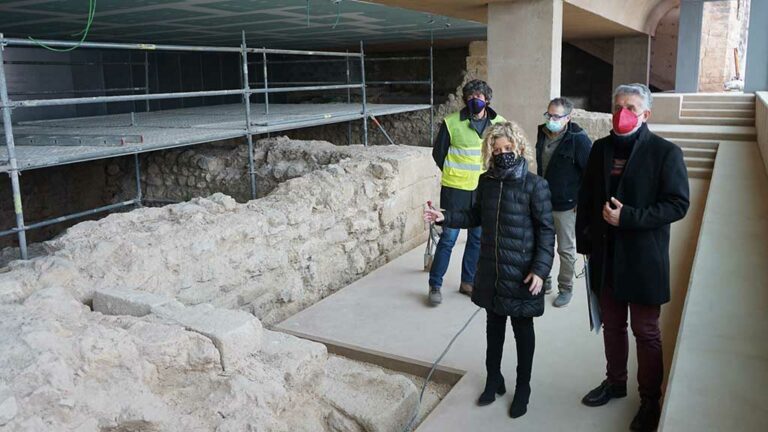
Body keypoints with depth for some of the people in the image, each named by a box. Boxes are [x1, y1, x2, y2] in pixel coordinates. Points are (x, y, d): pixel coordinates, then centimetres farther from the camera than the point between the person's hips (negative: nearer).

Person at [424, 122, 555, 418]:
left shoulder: (534, 185, -14)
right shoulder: (486, 181, 1)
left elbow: (546, 230, -11)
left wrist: (540, 269, -16)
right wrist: (445, 217, 1)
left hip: (521, 272, -4)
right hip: (491, 269, 5)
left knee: (522, 329, 11)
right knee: (494, 324, 18)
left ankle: (523, 388, 28)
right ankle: (493, 379, 37)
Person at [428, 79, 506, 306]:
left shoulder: (499, 124, 1)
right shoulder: (451, 123, -9)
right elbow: (438, 153, 2)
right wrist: (455, 175, 8)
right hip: (455, 190, -4)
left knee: (478, 238, 12)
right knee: (448, 238, -1)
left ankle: (468, 282, 27)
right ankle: (435, 285, 11)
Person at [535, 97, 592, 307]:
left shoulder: (578, 139, -16)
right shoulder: (543, 134, 4)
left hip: (566, 205, -6)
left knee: (566, 250, 7)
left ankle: (566, 289, 22)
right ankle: (544, 282, 33)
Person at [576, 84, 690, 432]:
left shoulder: (665, 152, -9)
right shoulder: (601, 148, 6)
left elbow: (678, 204, -12)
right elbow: (586, 197, 10)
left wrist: (628, 217, -21)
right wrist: (585, 240, 4)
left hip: (644, 259, -4)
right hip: (606, 256, 4)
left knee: (646, 332, 8)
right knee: (612, 325, 17)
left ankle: (650, 399, 24)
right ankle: (615, 382, 36)